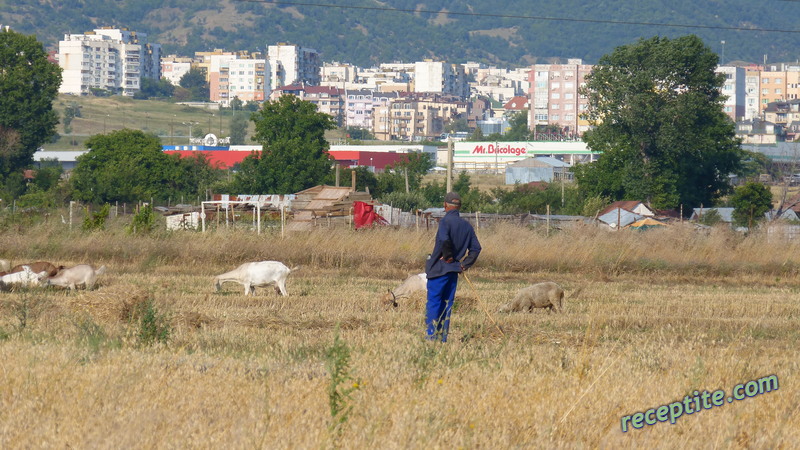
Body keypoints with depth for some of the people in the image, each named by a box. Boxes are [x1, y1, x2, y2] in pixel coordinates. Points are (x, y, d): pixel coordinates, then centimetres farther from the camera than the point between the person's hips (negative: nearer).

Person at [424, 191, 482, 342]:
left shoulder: (446, 220, -10)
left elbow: (444, 239, -28)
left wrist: (447, 256, -14)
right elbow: (476, 248, 9)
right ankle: (443, 338, 12)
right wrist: (464, 265, 8)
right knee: (447, 305, 12)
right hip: (454, 271, 6)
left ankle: (431, 336, -7)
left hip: (439, 269, -6)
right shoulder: (467, 225, 10)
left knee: (433, 303, -2)